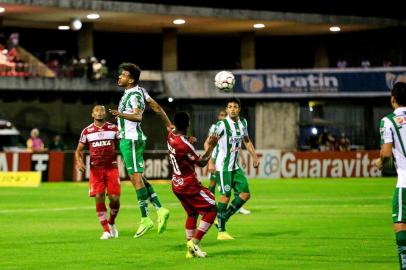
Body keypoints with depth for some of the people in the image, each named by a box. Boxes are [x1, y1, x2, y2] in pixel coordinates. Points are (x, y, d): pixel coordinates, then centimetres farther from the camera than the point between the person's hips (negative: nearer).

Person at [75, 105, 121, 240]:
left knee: (115, 198, -6)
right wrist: (79, 162, -10)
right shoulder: (87, 131, 5)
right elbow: (79, 150, 10)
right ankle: (106, 230, 0)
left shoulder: (113, 128, 4)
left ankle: (111, 223, 22)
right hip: (96, 169, 0)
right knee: (99, 198, -9)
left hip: (111, 168, 0)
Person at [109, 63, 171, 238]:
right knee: (137, 178, 12)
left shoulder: (134, 95, -16)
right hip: (128, 139, 10)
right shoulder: (139, 91, 13)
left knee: (136, 178, -9)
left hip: (131, 140, -10)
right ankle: (160, 209, 9)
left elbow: (138, 116, -31)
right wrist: (169, 125, 28)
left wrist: (122, 114, -49)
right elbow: (156, 107, 20)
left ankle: (145, 219, -9)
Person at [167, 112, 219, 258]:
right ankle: (194, 242, -7)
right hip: (189, 185, -9)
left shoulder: (171, 135, -2)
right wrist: (211, 146, -9)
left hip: (177, 184, 9)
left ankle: (190, 250, 16)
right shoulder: (184, 144, -25)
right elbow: (201, 163, -15)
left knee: (192, 213, 19)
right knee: (211, 209, -1)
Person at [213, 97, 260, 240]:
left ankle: (224, 217, 17)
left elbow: (246, 141, 23)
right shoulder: (222, 125, -15)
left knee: (245, 193, 4)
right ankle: (221, 231, -4)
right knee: (225, 195, -10)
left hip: (235, 166, 7)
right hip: (223, 166, -7)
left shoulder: (243, 123, 7)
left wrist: (254, 157, 17)